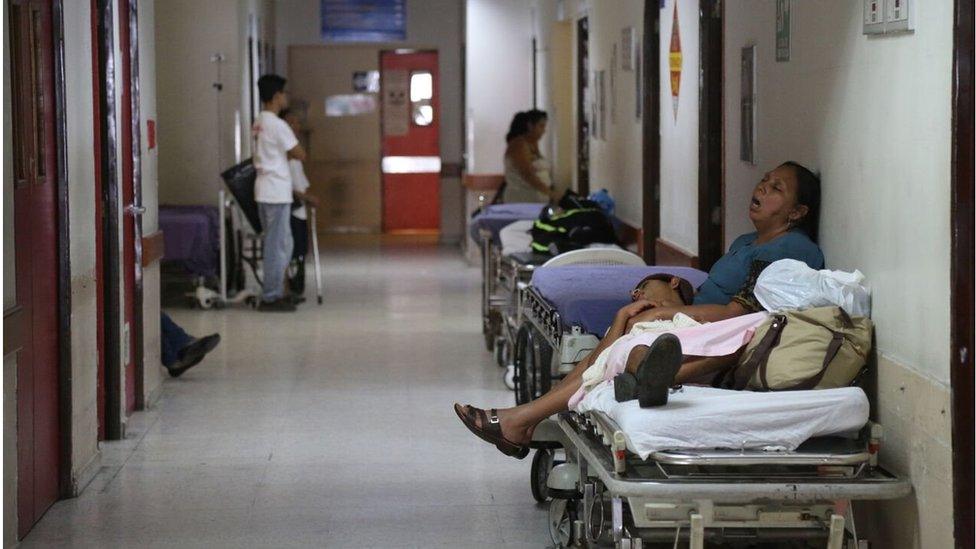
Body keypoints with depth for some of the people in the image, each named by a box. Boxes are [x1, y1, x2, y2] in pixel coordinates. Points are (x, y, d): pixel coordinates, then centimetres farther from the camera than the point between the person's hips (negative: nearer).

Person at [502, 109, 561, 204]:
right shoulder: (518, 145, -11)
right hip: (521, 200, -8)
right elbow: (527, 175, -21)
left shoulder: (534, 144, 16)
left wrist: (552, 190, 7)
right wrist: (550, 192, -27)